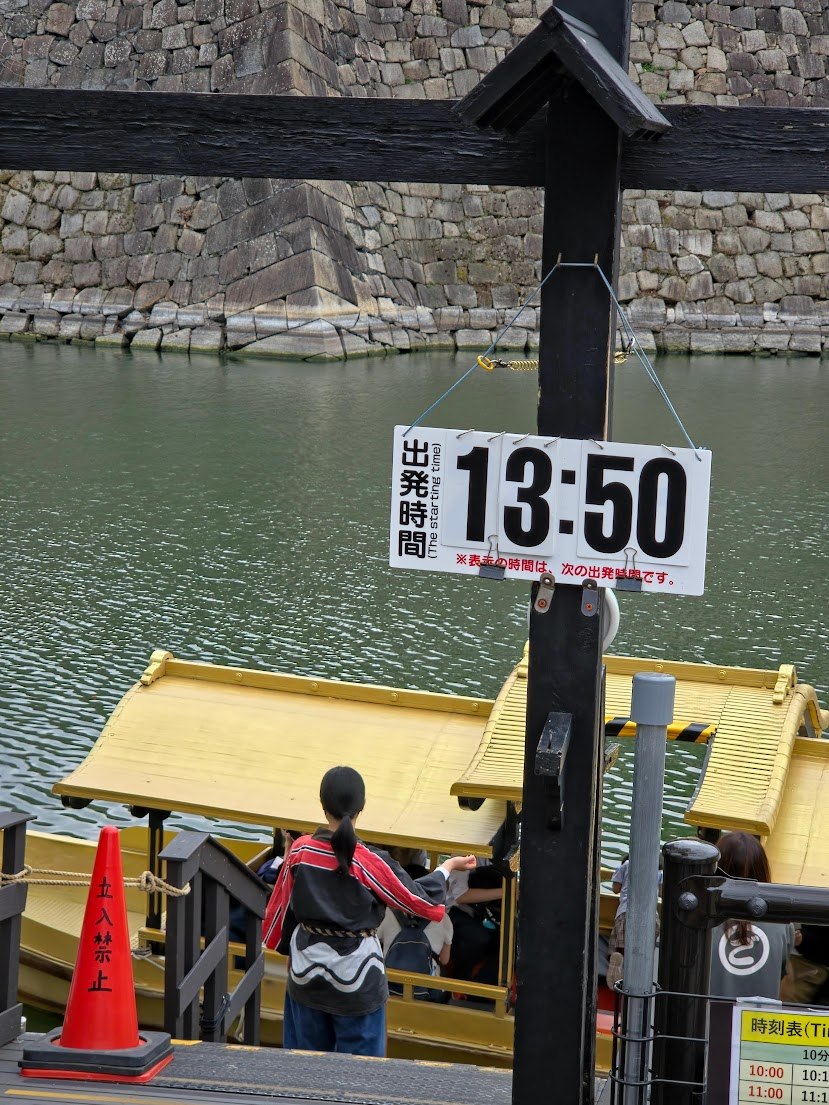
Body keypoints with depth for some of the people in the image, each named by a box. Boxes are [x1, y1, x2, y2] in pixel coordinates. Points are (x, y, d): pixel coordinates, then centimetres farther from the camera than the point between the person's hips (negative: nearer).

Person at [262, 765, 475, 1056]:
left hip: (306, 975, 4)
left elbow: (280, 907, 3)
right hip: (357, 982, -4)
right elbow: (421, 899, -9)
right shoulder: (369, 863, -19)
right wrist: (447, 867, 8)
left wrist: (286, 948, 21)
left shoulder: (300, 851, -10)